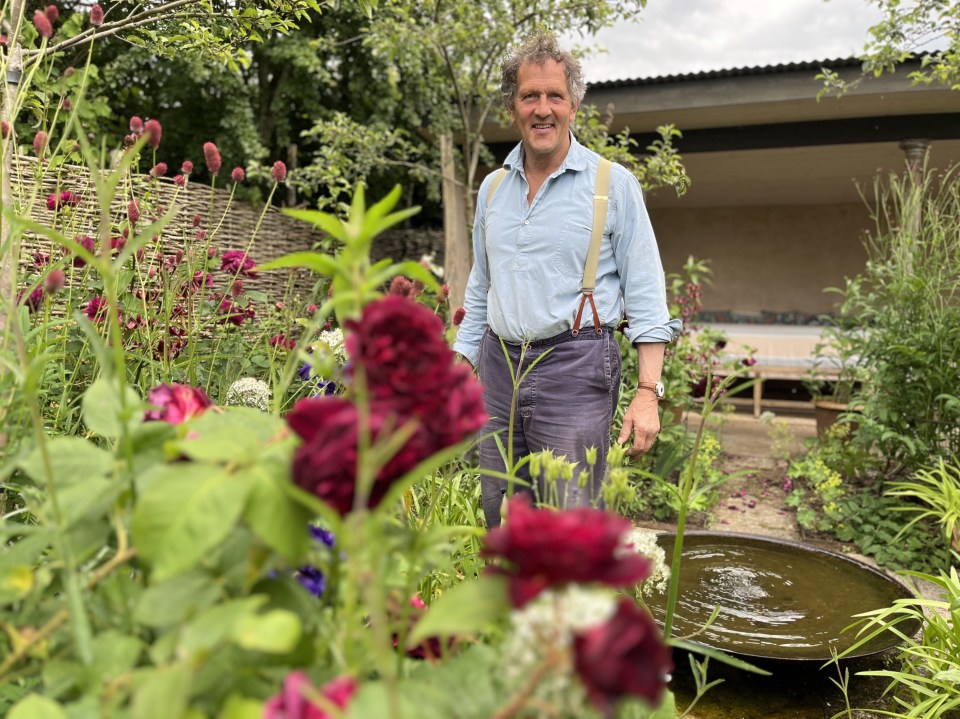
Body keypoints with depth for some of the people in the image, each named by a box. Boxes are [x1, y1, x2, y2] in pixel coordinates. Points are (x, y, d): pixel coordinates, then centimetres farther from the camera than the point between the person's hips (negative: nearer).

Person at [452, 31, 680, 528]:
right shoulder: (492, 188, 13)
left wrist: (647, 393, -10)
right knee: (498, 523, 10)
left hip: (574, 367, -4)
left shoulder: (614, 184, 0)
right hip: (499, 366, 5)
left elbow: (645, 296, -2)